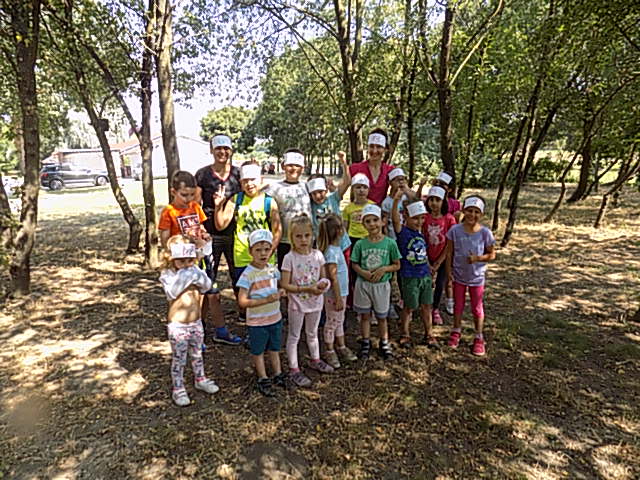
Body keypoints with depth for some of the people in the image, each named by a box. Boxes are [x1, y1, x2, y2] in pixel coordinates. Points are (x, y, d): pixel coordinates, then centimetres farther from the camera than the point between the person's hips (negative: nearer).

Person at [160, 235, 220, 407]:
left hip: (196, 323, 5)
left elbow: (207, 285, -10)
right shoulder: (167, 275, -12)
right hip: (177, 326, -5)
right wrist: (184, 276, -29)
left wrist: (197, 275, -23)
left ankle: (200, 380, 41)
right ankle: (178, 389, 24)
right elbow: (171, 292, -28)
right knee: (179, 359, 7)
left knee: (197, 354, 22)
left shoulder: (195, 271, 1)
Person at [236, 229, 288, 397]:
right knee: (258, 351, 15)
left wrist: (280, 293, -4)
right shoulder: (248, 274, -21)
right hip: (257, 322, -5)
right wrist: (266, 300, -29)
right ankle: (263, 379, 32)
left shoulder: (273, 269, -2)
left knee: (274, 348, 22)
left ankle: (277, 375, 40)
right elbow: (242, 302, -24)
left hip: (275, 318, 6)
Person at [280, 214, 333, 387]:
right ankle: (294, 369, 23)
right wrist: (307, 289, -27)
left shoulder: (317, 255, -6)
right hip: (297, 303, -4)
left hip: (315, 302, 4)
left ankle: (315, 360, 45)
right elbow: (285, 285, -19)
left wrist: (323, 284, -20)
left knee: (312, 333, 24)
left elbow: (323, 276, 4)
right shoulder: (289, 258, -18)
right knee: (294, 336, 9)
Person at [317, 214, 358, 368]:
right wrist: (338, 298, -19)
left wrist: (342, 296, 16)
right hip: (334, 294, -9)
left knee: (339, 321, 20)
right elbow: (333, 277, -23)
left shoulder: (336, 248, 4)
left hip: (342, 292, 9)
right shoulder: (331, 252, -24)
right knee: (332, 322, 7)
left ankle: (341, 347, 35)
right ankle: (329, 351, 24)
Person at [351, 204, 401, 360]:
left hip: (382, 285, -1)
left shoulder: (390, 243, -9)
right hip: (363, 284, 1)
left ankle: (384, 343, 34)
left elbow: (397, 265, -2)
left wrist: (384, 269, -19)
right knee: (365, 315, 14)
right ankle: (365, 343, 31)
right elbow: (354, 264, 1)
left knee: (382, 316, 15)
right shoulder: (360, 244, -7)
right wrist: (363, 273, -18)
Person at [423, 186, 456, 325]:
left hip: (443, 259, -1)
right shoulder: (425, 218, -8)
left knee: (440, 284, 6)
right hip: (428, 258, 1)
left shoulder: (449, 219, -13)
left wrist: (439, 263, -10)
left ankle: (436, 310, 30)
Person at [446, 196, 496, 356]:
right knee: (458, 306, 17)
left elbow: (492, 255, -5)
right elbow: (449, 253, -4)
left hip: (476, 277, -1)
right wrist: (449, 272, -5)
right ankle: (456, 332, 37)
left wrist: (478, 258, -23)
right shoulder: (455, 230, -12)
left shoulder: (485, 233, -14)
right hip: (458, 275, 1)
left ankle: (479, 339, 29)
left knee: (477, 308, 13)